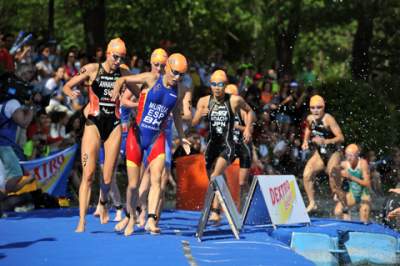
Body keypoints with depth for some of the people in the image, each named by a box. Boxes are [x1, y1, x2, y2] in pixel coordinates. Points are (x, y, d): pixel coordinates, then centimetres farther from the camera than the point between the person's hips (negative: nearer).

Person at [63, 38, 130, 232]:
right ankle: (82, 221, -9)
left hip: (114, 126, 2)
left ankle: (103, 204, 37)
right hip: (94, 124, -2)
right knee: (88, 174, -11)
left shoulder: (124, 74, 5)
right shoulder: (92, 70, -3)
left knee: (108, 177, 3)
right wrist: (72, 94, -21)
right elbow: (67, 86, 0)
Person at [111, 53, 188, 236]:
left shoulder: (178, 91, 4)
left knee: (156, 179, -17)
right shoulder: (151, 79, -7)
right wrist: (117, 89, -23)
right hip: (137, 136, -2)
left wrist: (181, 137, 24)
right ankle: (131, 217, 25)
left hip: (157, 138, 2)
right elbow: (123, 79, -2)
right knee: (133, 184, 3)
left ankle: (151, 220, -19)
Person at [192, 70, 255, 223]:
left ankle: (215, 211, -28)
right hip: (211, 145, 4)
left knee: (215, 177, -25)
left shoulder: (235, 101, -5)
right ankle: (217, 213, 29)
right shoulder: (204, 101, 1)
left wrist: (248, 128, 1)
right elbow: (194, 123, -2)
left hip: (227, 145, -4)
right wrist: (200, 114, -22)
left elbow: (249, 111, 14)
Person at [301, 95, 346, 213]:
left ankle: (345, 209, 20)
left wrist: (325, 141, -38)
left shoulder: (328, 119, -20)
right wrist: (305, 142, 3)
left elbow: (341, 137, -25)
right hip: (319, 154, 5)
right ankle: (312, 203, -12)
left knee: (335, 187, 0)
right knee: (306, 175, -19)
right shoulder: (310, 119, -2)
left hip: (333, 153, -5)